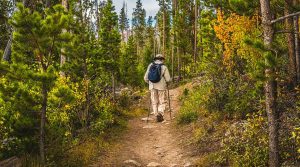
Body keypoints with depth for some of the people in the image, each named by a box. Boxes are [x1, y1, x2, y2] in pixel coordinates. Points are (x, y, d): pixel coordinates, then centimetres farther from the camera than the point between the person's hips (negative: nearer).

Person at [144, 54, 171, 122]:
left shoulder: (150, 65, 1)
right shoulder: (164, 67, -6)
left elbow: (146, 78, 3)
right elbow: (168, 79, -7)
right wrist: (165, 81, 16)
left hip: (152, 87, 2)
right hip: (161, 87, -2)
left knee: (154, 102, 12)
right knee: (162, 102, 8)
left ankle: (156, 115, 11)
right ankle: (160, 113, -12)